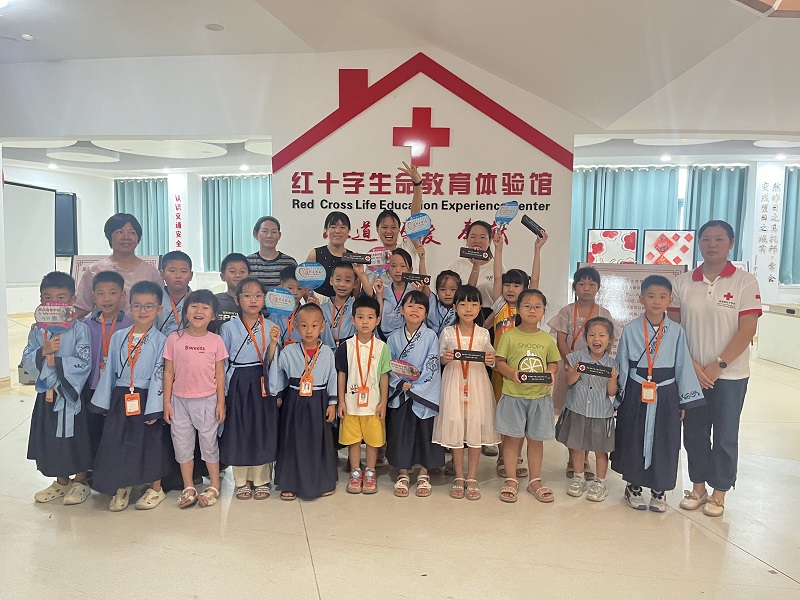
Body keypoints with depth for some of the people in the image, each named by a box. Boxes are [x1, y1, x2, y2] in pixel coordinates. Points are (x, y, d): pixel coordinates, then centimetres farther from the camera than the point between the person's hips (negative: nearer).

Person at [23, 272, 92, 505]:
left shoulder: (79, 329, -11)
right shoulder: (37, 331, 3)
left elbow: (84, 363, -17)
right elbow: (26, 361, -2)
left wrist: (56, 361, -19)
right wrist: (43, 352, -19)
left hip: (71, 392, -5)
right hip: (46, 392, 5)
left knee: (76, 437, 6)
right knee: (50, 438, 15)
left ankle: (80, 483, 24)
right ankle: (61, 482, 33)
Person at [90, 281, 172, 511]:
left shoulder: (160, 340, -7)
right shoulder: (118, 337, 5)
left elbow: (159, 375, -10)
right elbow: (110, 370, 8)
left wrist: (154, 408, -13)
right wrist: (103, 402, 6)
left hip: (146, 399, -3)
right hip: (120, 399, 4)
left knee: (151, 443, 5)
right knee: (117, 443, 7)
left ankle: (155, 489, 24)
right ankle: (121, 489, 27)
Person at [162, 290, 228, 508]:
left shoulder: (215, 341, -4)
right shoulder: (174, 339, -4)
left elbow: (220, 374, 0)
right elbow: (168, 372, 0)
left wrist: (221, 402, -2)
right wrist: (166, 402, -2)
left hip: (207, 400, -1)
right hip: (180, 400, 1)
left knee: (209, 442, 8)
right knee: (182, 444, 10)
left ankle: (214, 486, 23)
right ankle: (188, 488, 24)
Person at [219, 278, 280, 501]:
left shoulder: (270, 327, 2)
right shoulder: (228, 327, -1)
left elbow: (271, 363, 0)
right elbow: (222, 363, 2)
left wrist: (273, 342, -17)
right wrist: (222, 395, 0)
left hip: (262, 384, 1)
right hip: (238, 385, -1)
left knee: (263, 431, 5)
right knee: (239, 433, 5)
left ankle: (261, 481, 21)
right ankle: (242, 482, 22)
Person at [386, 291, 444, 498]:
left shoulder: (431, 336, -5)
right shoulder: (394, 337, 2)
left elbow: (432, 366, -10)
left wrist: (414, 385, -14)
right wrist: (400, 384, -12)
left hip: (425, 393, -2)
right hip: (400, 394, 2)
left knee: (425, 432, 5)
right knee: (400, 432, 7)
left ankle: (424, 475, 22)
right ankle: (403, 475, 22)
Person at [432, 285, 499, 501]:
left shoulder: (483, 334, 2)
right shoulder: (448, 333, -1)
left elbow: (489, 357, 10)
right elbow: (440, 359, 7)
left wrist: (490, 360, -13)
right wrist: (445, 358, -15)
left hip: (477, 384, 1)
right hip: (454, 383, 0)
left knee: (475, 428, 3)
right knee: (455, 428, 4)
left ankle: (472, 479, 17)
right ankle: (459, 477, 19)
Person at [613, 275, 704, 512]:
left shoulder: (676, 331, -2)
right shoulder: (630, 330, -4)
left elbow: (683, 366, 3)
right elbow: (622, 366, 1)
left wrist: (684, 401, 4)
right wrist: (620, 397, 2)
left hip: (665, 395, 1)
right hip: (636, 394, -1)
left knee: (664, 442, 8)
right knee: (634, 440, 9)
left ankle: (659, 490, 27)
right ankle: (633, 486, 28)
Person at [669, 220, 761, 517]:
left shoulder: (745, 282, -6)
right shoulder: (683, 282, 2)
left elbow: (747, 329, -10)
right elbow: (674, 327, 2)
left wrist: (718, 365, -14)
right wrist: (692, 364, -8)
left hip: (730, 375, -2)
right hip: (692, 373, 3)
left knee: (725, 436, 7)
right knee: (694, 433, 11)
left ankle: (718, 493, 24)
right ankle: (698, 487, 28)